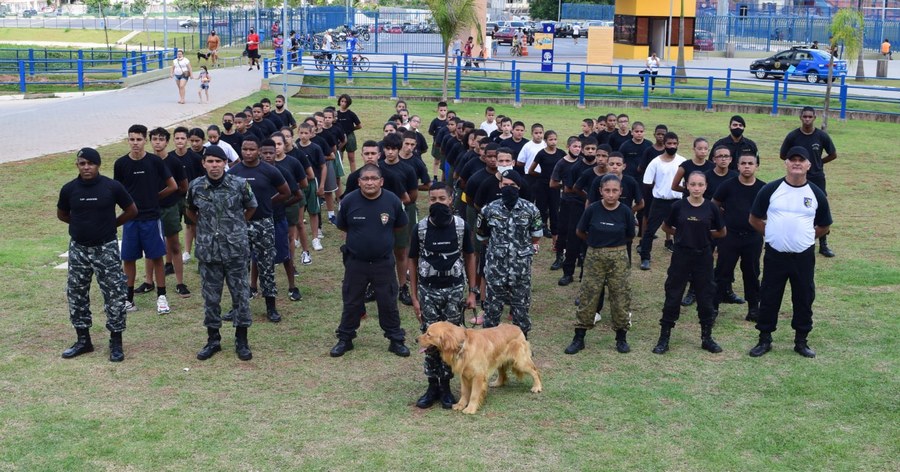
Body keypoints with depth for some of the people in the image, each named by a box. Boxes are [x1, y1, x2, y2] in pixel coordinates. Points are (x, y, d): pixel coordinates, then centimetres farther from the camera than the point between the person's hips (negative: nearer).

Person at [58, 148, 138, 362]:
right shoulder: (69, 189, -3)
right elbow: (61, 214, 15)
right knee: (76, 294, 10)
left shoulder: (112, 187, -11)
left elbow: (132, 210, 2)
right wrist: (82, 224, 10)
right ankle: (83, 340, 25)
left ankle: (116, 343, 9)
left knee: (114, 294, -2)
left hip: (106, 248, -3)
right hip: (78, 249, 3)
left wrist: (111, 224, 6)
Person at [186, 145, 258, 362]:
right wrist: (206, 226, 11)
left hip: (236, 249, -1)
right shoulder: (195, 187, -1)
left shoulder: (239, 184, -6)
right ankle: (213, 339, 22)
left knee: (240, 294, 5)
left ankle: (241, 340, 16)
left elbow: (251, 207, 10)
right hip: (208, 251, 2)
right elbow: (190, 211, 18)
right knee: (210, 296, 9)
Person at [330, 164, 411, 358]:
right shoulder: (349, 201, -12)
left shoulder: (393, 201, -12)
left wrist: (381, 234, 5)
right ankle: (345, 339, 28)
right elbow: (342, 226, 5)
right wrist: (361, 235, 6)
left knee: (388, 303, 9)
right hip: (355, 262, 0)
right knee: (351, 303, 13)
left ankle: (396, 340, 23)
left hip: (383, 262, 0)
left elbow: (399, 225, 6)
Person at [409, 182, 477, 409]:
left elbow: (469, 257, 4)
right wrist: (414, 297, -1)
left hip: (454, 290, 0)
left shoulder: (461, 226, -7)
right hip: (428, 290, 0)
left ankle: (446, 386, 18)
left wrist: (472, 291, 1)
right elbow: (413, 262, 1)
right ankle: (432, 386, 18)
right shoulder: (420, 228, -7)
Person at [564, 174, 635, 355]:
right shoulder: (592, 209, -10)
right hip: (594, 257, 0)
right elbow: (580, 232, 4)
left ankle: (621, 338, 20)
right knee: (587, 297, 3)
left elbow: (630, 236, 6)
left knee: (621, 297, 5)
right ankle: (578, 338, 11)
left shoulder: (625, 211, -8)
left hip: (618, 257, 0)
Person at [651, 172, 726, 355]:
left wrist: (704, 234, 4)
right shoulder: (679, 206, -5)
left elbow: (722, 232, 8)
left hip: (703, 257, 1)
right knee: (673, 297, 3)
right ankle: (664, 338, 12)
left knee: (705, 298, 8)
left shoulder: (711, 208, -4)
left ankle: (707, 338, 23)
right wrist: (684, 234, 3)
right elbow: (666, 227, 9)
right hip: (681, 256, -1)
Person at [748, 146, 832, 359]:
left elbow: (823, 227, 14)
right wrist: (773, 235, 6)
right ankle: (765, 340, 19)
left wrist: (804, 237, 8)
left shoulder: (816, 194, 2)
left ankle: (801, 341, 23)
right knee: (769, 298, 5)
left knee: (804, 299, 9)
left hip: (804, 257, 1)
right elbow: (755, 219, 7)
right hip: (775, 256, -1)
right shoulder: (770, 189, -2)